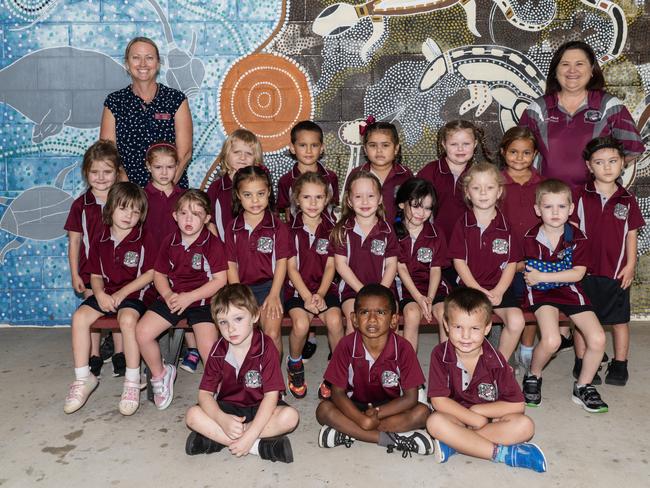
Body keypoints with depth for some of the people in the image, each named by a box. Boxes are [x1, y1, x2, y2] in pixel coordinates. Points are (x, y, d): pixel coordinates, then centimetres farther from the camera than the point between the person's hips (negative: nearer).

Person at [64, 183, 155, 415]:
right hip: (107, 293, 5)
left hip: (136, 292, -5)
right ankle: (83, 378, -5)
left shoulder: (144, 239, -5)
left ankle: (132, 381, -21)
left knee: (127, 318, -34)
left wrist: (122, 293, -15)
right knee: (80, 316, -17)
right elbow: (96, 275, 10)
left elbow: (149, 273, -9)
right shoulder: (100, 241, 7)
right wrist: (100, 294, -11)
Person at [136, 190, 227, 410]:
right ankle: (160, 374, 14)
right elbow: (159, 274, 12)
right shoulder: (169, 242, 4)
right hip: (173, 298, 5)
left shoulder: (212, 243, -9)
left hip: (202, 301, -4)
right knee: (142, 332, -13)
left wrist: (189, 297, -18)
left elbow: (220, 280, -13)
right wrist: (168, 295, -8)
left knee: (209, 348, -24)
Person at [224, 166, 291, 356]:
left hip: (269, 285, -2)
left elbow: (281, 262, -2)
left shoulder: (277, 226, 0)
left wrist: (274, 295, -10)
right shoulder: (233, 228, 7)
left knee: (272, 333, -20)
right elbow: (231, 264, 4)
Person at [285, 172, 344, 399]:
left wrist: (320, 294, -14)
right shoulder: (291, 229, 0)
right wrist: (307, 297, -15)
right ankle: (294, 365, 3)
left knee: (335, 321, -26)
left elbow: (330, 266, 1)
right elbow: (291, 267, -4)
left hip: (324, 288, 1)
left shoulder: (331, 228, 5)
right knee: (300, 324, -28)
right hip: (297, 288, -1)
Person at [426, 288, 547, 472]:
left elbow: (517, 405, -12)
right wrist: (475, 419, -21)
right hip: (456, 417, -1)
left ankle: (453, 443, -27)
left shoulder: (495, 360, -12)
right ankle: (503, 453, -27)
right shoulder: (440, 355, -14)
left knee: (524, 425, -26)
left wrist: (476, 410, -16)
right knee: (435, 422, -34)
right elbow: (438, 401, -17)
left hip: (491, 418, 1)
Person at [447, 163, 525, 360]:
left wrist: (498, 291, -12)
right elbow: (459, 261, -2)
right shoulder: (462, 225, 1)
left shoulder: (506, 226, 4)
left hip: (499, 287, 1)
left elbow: (511, 264, 3)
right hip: (468, 286, -1)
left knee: (516, 321, -22)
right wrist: (478, 290, -12)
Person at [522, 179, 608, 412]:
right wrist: (531, 278, -13)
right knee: (551, 340, -27)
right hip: (540, 292, -3)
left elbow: (578, 273, -11)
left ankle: (583, 387, 15)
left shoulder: (578, 238, -2)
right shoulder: (529, 238, -4)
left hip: (570, 290, 3)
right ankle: (533, 376, 5)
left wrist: (541, 276, -17)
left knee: (598, 339, -10)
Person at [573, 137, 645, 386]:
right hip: (585, 270, -1)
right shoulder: (580, 197, -3)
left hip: (617, 271, 1)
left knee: (619, 320, 10)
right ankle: (581, 363, 22)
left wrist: (630, 265, -2)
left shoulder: (627, 200, 1)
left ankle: (619, 365, 24)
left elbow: (631, 235, 5)